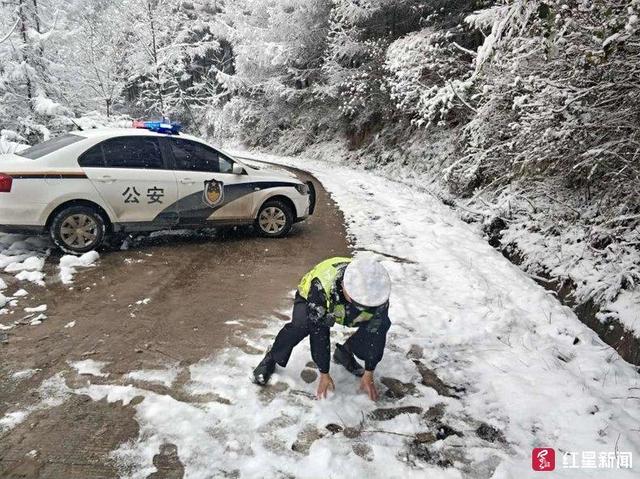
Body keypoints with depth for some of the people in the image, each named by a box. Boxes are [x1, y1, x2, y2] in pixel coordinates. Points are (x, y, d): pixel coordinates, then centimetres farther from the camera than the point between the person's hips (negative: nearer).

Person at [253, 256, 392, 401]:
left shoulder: (377, 293, -34)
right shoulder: (321, 287, -44)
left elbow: (375, 333, -22)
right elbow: (318, 332, -36)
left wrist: (368, 375, -18)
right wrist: (324, 374, -29)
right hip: (310, 301, -3)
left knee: (382, 324, -21)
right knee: (300, 325, -36)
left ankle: (344, 353, 4)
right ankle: (271, 359, -8)